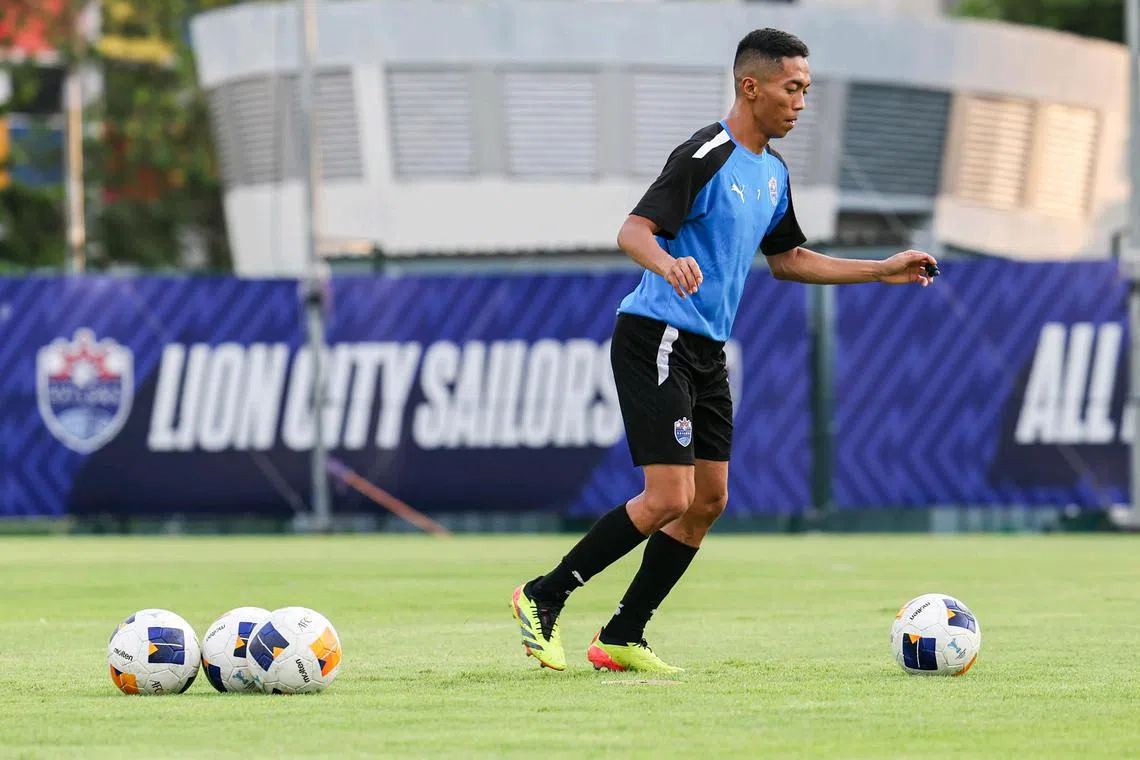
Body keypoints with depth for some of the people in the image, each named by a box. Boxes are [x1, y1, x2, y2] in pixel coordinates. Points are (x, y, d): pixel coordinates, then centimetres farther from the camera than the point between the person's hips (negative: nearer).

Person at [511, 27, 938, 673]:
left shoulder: (774, 172, 13)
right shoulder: (706, 157, -15)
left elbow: (787, 258, 26)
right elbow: (634, 231, -23)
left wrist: (881, 272, 23)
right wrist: (668, 263, -45)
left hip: (707, 352, 9)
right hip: (656, 343, -9)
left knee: (709, 500, 6)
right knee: (670, 499, -15)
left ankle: (622, 639, 13)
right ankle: (544, 598, -3)